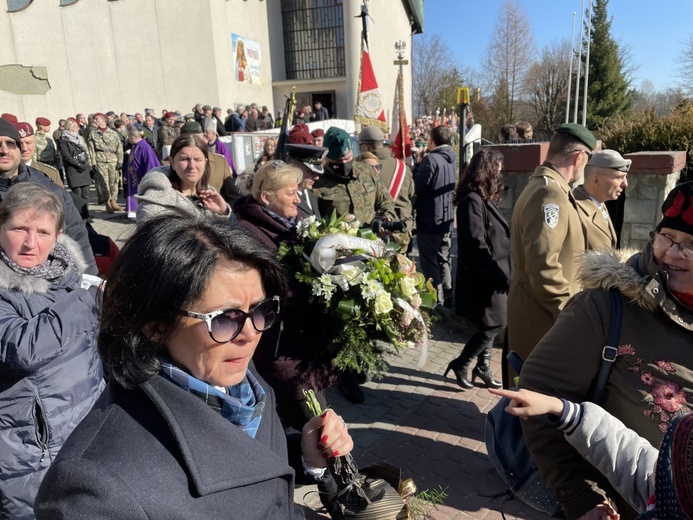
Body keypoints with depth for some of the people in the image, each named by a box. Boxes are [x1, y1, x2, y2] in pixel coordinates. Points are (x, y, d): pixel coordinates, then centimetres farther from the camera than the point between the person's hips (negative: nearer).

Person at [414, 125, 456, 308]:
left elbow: (417, 188, -18)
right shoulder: (451, 159, 9)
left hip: (429, 222, -8)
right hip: (446, 220, 8)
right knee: (443, 263, 17)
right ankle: (447, 303, 26)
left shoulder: (431, 159, -16)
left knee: (430, 265, -1)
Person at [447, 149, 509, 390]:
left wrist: (501, 272, 12)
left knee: (490, 324, 14)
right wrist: (498, 274, -20)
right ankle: (460, 364, 11)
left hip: (491, 273, 9)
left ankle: (483, 367, 27)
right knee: (494, 323, -2)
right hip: (482, 275, -9)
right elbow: (477, 244, -22)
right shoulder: (472, 200, -18)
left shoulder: (484, 198, 13)